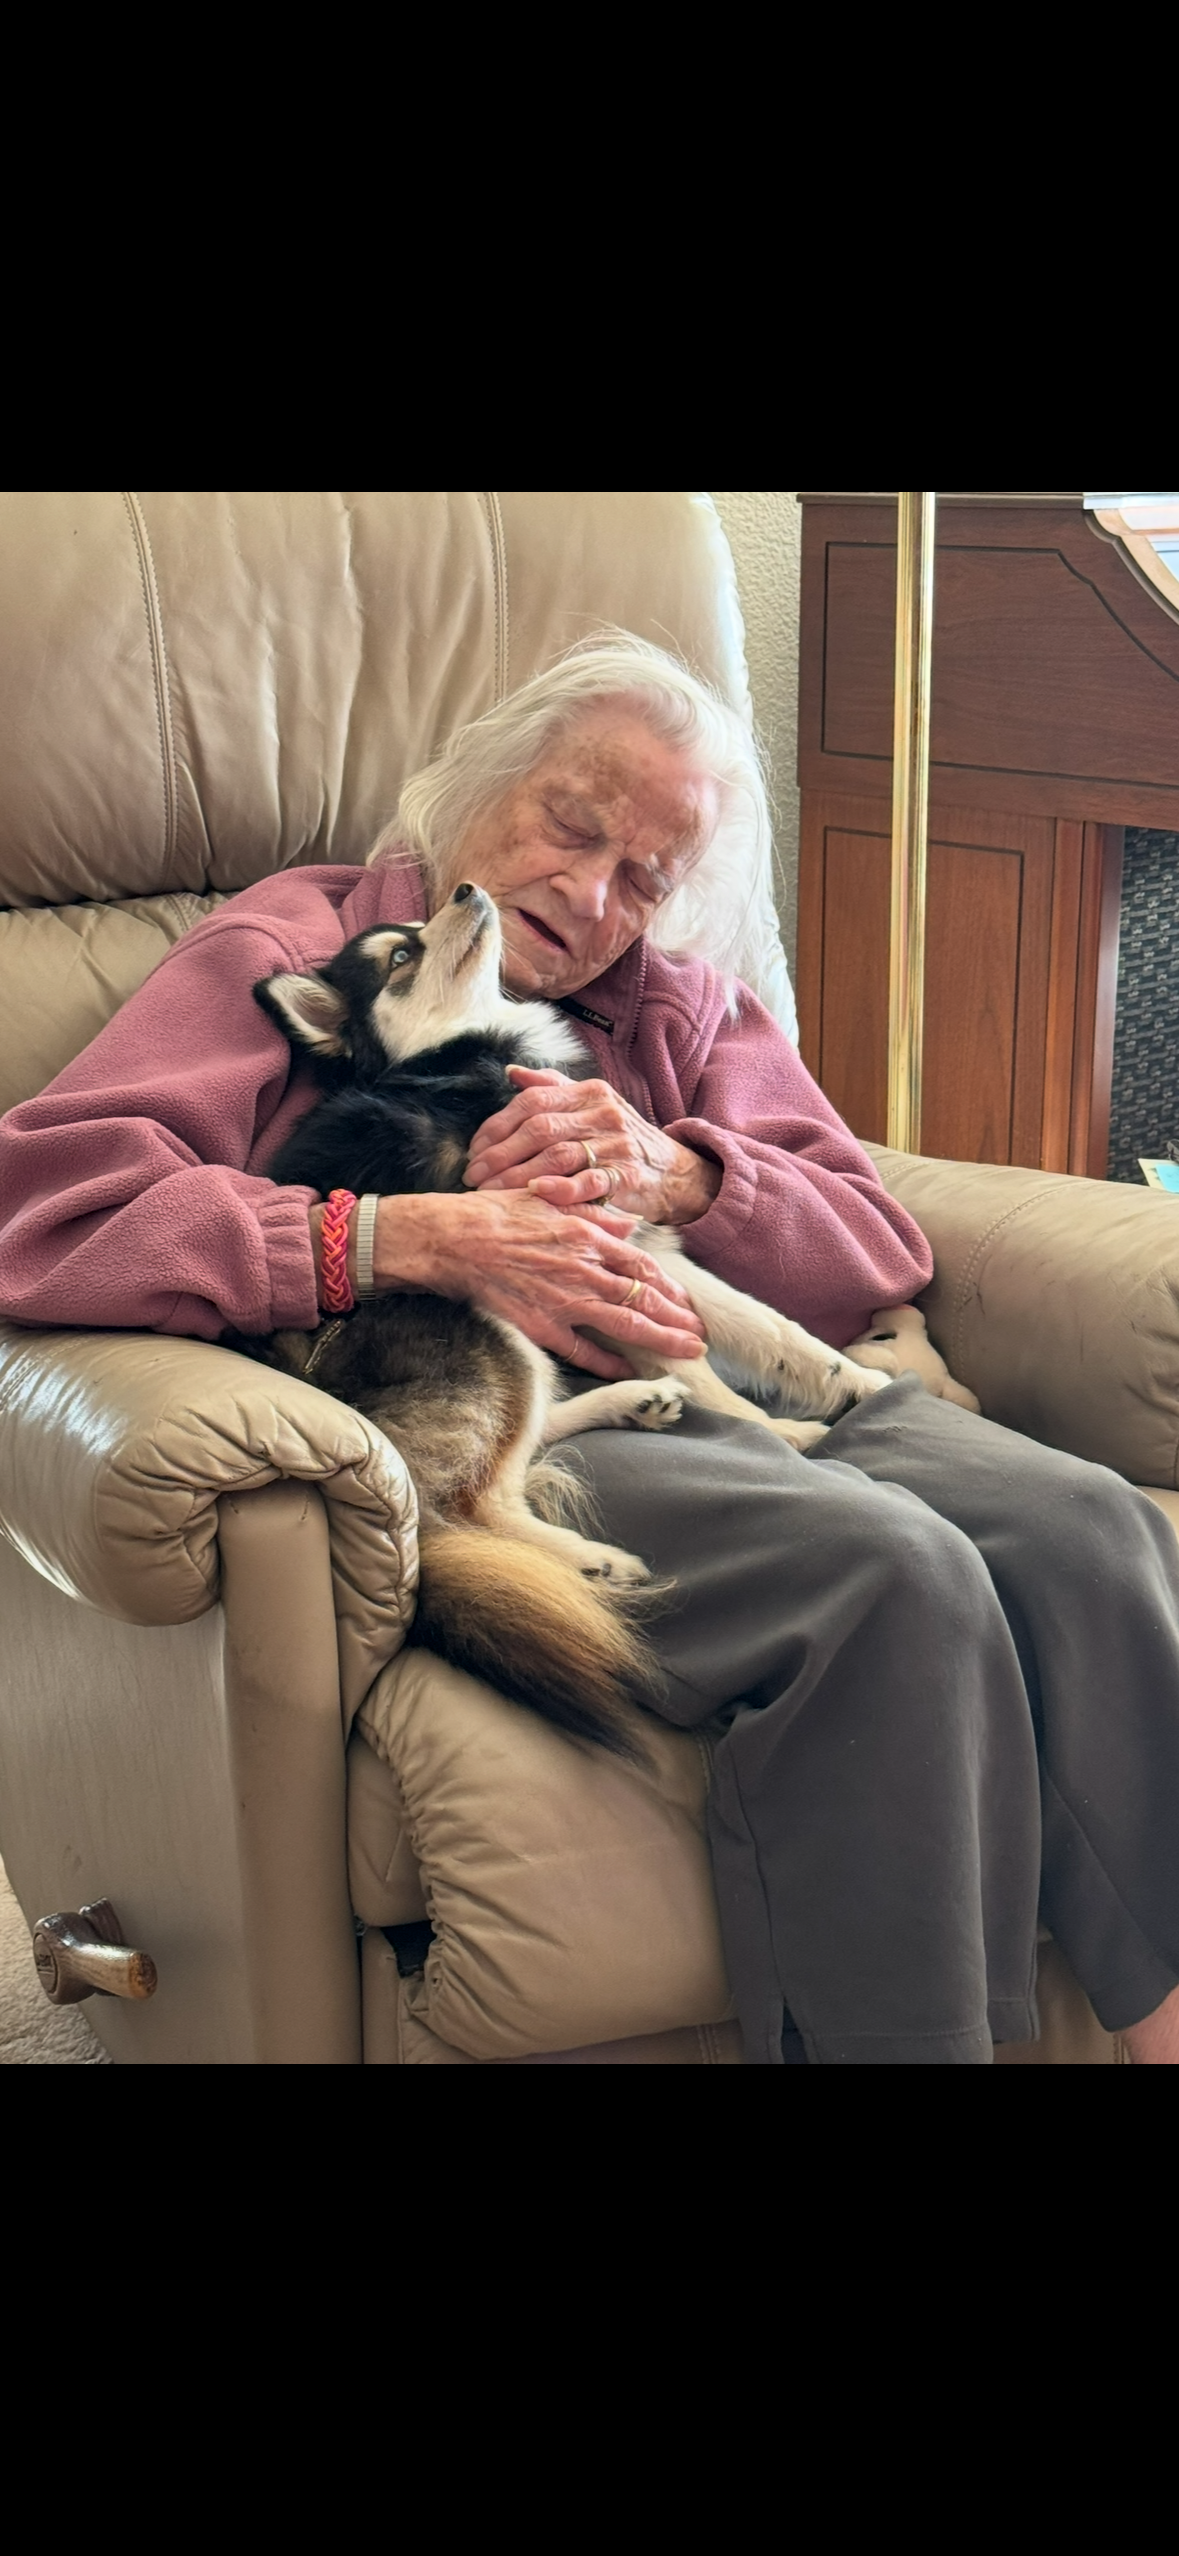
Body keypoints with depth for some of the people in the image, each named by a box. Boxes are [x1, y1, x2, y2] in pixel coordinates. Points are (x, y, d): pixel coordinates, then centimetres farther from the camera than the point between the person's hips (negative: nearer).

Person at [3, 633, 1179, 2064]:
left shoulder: (678, 1004, 27)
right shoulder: (299, 950, 11)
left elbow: (882, 1253, 16)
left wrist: (672, 1172, -5)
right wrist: (424, 1237, -15)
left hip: (732, 1380, 6)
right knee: (885, 1574, -32)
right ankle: (899, 2039, -22)